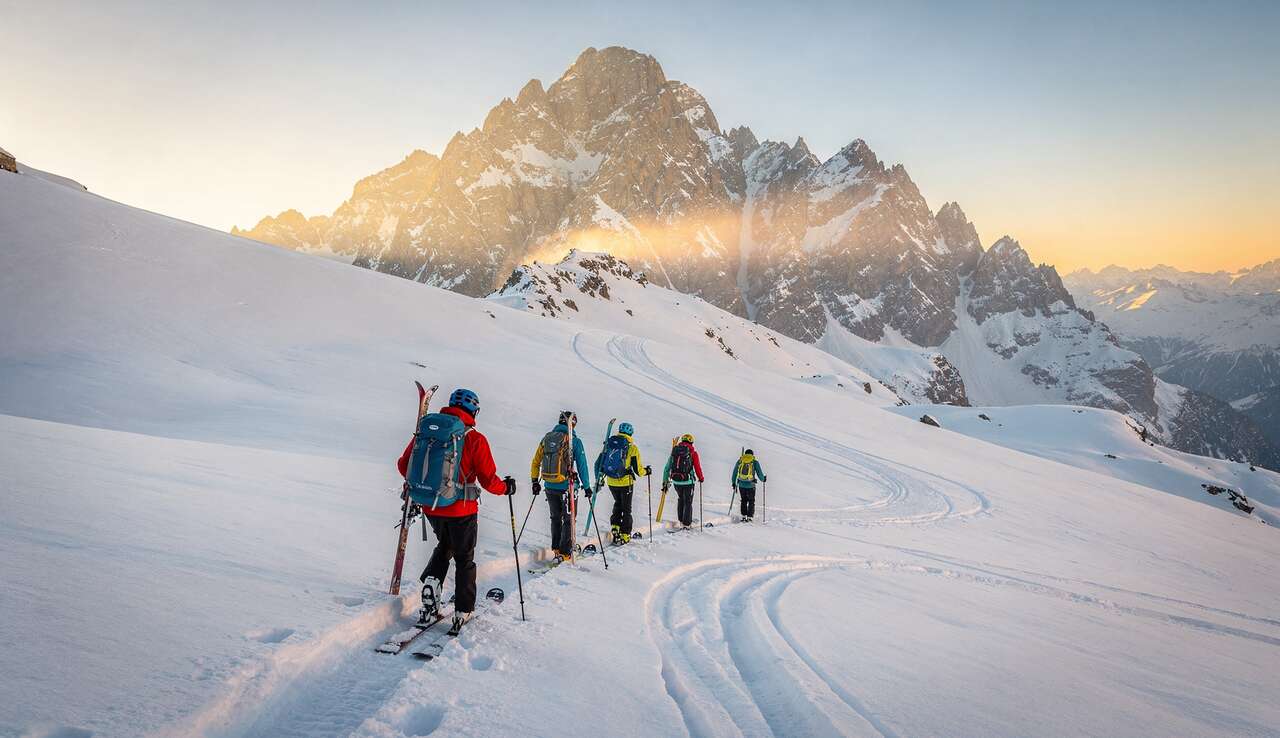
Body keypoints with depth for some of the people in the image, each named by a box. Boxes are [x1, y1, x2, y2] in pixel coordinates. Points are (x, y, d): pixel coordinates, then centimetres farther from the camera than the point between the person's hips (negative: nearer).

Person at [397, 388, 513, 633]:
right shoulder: (474, 439, -13)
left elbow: (404, 464, 5)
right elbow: (488, 479, -12)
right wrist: (506, 487, 8)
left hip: (431, 506, 4)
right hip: (461, 509, -4)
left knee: (444, 546, 29)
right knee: (464, 559, 15)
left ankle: (430, 590, 11)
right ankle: (463, 612, 17)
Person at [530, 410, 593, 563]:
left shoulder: (547, 438, 5)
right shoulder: (574, 440, -9)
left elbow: (536, 462, 10)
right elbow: (582, 465, -7)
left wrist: (535, 481, 20)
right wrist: (586, 486, 1)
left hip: (549, 486, 4)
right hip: (566, 486, -4)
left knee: (555, 518, 19)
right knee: (569, 519, 7)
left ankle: (556, 549, 22)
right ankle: (564, 553, 6)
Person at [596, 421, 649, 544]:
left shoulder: (608, 444, 2)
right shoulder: (631, 447, -10)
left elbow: (598, 464, 7)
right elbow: (638, 470, -9)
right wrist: (647, 471, 12)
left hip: (611, 482, 4)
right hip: (626, 483, -4)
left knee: (618, 503, 26)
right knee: (626, 509, 12)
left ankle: (615, 527, 14)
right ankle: (624, 535, 13)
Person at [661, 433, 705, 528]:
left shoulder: (674, 451, 7)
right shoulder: (693, 452, -4)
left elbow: (667, 467, 6)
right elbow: (697, 467, -2)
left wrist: (665, 481, 12)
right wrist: (701, 478, 15)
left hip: (676, 481, 4)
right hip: (688, 481, -4)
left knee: (680, 499, 24)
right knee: (688, 502, 9)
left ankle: (681, 520, 27)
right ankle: (687, 523, 9)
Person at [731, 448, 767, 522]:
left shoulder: (740, 461, 5)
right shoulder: (755, 462, -2)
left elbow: (735, 472, 12)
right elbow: (759, 473, 0)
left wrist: (733, 482, 24)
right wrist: (763, 479, 20)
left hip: (741, 485, 2)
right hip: (750, 485, -2)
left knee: (744, 500, 20)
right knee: (751, 501, 13)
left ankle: (744, 516, 14)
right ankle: (749, 517, 7)